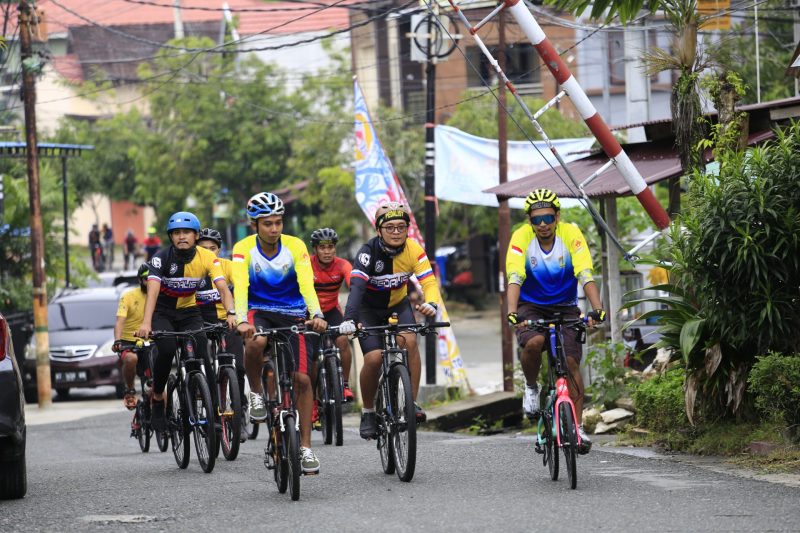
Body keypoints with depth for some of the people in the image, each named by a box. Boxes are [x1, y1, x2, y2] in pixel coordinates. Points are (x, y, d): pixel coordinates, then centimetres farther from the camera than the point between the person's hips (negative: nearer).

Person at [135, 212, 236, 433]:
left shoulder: (207, 257, -14)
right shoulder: (162, 257, -21)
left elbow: (223, 288, -24)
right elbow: (153, 290, -33)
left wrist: (231, 313, -43)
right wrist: (146, 323, -47)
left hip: (189, 312, 2)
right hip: (162, 313, -2)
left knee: (200, 353, -20)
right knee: (167, 349, -29)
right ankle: (157, 397, -8)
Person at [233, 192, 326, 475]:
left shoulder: (295, 246, -13)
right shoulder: (244, 248, -14)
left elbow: (307, 284, -24)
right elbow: (240, 286, -27)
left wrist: (316, 315, -42)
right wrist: (242, 320, -44)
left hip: (293, 314, 1)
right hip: (259, 311, -1)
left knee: (302, 379, -7)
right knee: (255, 343, -37)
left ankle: (305, 447, 3)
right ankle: (256, 393, -8)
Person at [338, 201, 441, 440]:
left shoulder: (413, 250, -18)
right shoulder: (369, 252, -27)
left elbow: (429, 282, -26)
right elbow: (356, 286, -39)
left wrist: (431, 304, -49)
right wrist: (349, 319, -54)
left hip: (398, 305, 2)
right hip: (369, 309, -2)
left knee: (409, 340, -27)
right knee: (373, 358, -20)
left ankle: (413, 402, -17)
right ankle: (368, 412, 3)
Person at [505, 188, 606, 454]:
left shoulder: (571, 235, -17)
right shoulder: (521, 237, -18)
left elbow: (586, 275, -26)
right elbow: (514, 279, -28)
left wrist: (597, 309, -41)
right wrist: (512, 312, -44)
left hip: (565, 308, 1)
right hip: (531, 307, -1)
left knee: (571, 362, -14)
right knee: (533, 343, -32)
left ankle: (577, 427, -7)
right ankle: (531, 388, -3)